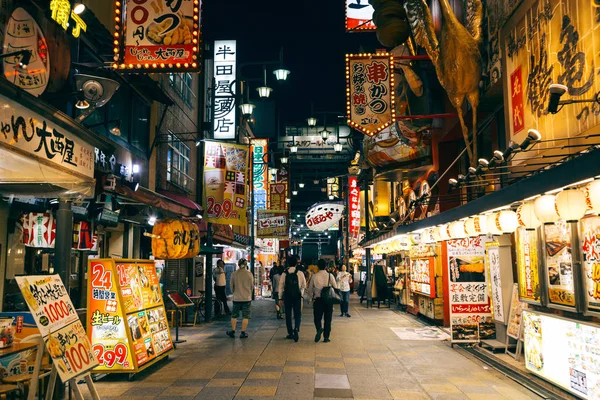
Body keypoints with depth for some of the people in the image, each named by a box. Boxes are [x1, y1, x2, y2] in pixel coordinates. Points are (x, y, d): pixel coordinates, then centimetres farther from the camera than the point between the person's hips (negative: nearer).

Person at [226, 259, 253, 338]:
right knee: (245, 316, 6)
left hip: (236, 298, 1)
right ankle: (243, 333, 7)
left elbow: (232, 286, 4)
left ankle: (233, 332, 19)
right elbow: (251, 286, 4)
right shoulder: (249, 274, -7)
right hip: (247, 298, -1)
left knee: (234, 315, 13)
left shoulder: (234, 274, -4)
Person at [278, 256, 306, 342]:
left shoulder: (284, 274, 0)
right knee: (297, 314, 6)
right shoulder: (300, 273, -4)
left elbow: (281, 287, 2)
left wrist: (280, 298, 8)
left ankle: (290, 333, 18)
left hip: (287, 296, 1)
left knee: (288, 315, 12)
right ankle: (296, 329, -19)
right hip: (297, 296, -1)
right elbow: (304, 286, 1)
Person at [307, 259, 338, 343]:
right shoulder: (330, 276, -4)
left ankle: (319, 328, -19)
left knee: (317, 318, 11)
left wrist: (310, 298, 16)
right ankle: (326, 337, 11)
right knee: (327, 319, 9)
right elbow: (335, 287, -2)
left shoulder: (314, 276, -3)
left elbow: (310, 289, 3)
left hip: (317, 299, 0)